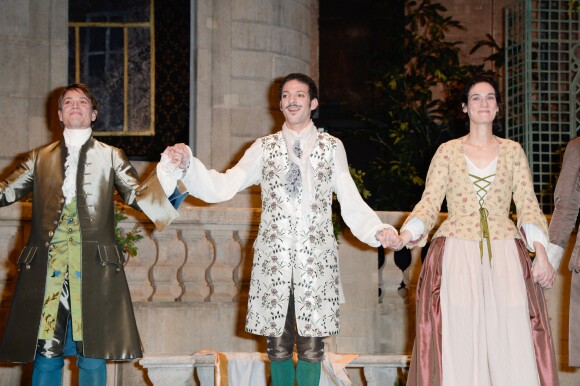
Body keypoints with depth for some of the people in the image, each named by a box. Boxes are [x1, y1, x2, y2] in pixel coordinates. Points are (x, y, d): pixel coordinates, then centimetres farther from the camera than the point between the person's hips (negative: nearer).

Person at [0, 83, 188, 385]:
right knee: (46, 352, -2)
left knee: (92, 353, -2)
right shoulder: (40, 158, 18)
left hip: (93, 266, -1)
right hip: (47, 264, 1)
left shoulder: (111, 157, 15)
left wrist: (165, 172, -12)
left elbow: (137, 195, 4)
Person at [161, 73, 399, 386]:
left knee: (311, 344, 0)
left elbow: (352, 204, 4)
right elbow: (221, 187, 2)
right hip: (273, 258, 1)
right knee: (277, 344, 4)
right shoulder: (264, 148, 10)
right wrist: (187, 163, -10)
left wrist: (379, 231, -11)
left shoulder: (332, 148, 9)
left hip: (316, 260, -1)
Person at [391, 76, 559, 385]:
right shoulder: (448, 151, 10)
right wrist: (407, 234, -15)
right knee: (459, 342, -8)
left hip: (505, 255, 1)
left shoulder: (512, 151, 12)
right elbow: (429, 203, 3)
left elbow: (528, 206, 6)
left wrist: (541, 254, -7)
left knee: (511, 342, -8)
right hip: (457, 255, -1)